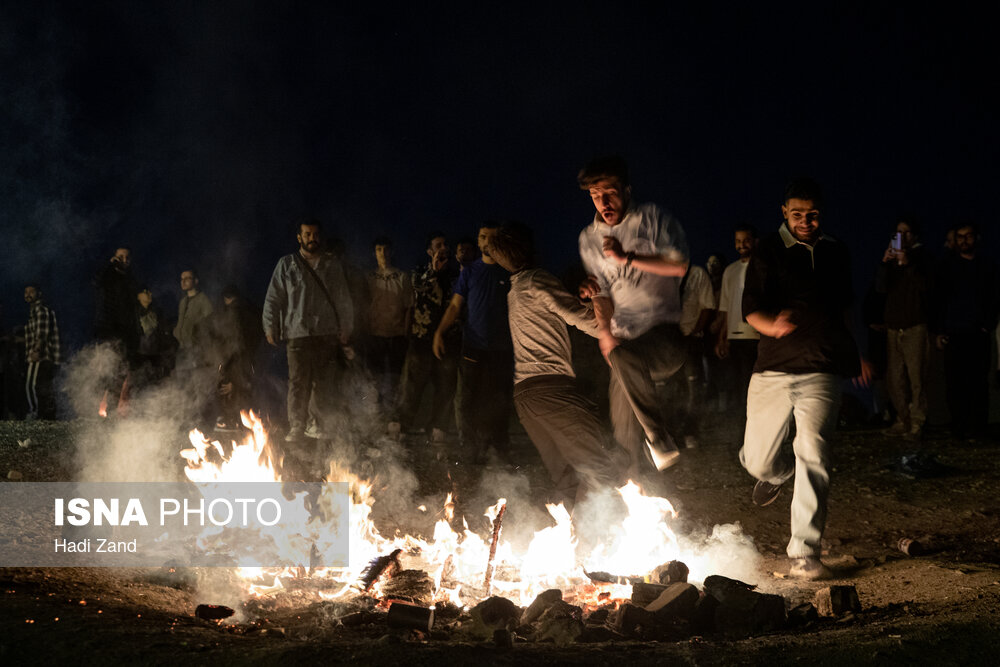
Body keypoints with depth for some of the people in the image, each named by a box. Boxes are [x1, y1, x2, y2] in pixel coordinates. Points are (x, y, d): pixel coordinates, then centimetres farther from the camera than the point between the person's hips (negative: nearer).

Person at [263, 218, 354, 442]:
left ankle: (318, 425, 9)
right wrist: (270, 328, 1)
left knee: (324, 384, 0)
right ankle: (296, 428, -3)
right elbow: (273, 299, 9)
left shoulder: (332, 265, 15)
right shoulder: (286, 265, 10)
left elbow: (343, 300, 18)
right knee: (298, 383, -7)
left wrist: (346, 330, 13)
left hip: (327, 333, 2)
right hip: (297, 333, -2)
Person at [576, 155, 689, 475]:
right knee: (624, 437, 2)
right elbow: (602, 293, 15)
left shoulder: (651, 218, 1)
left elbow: (680, 266, -9)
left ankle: (659, 438, -29)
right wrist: (605, 332, -1)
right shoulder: (589, 238, 14)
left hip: (664, 332, -5)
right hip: (625, 340, 5)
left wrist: (626, 258, -11)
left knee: (625, 357, -38)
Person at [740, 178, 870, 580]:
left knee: (813, 457, -15)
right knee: (757, 461, 5)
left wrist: (855, 352, 30)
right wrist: (772, 324, -33)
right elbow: (751, 308, -12)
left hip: (820, 373, 1)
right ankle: (780, 471, 45)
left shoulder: (835, 252, 12)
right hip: (772, 369, -1)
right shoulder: (769, 252, -1)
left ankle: (805, 554, -11)